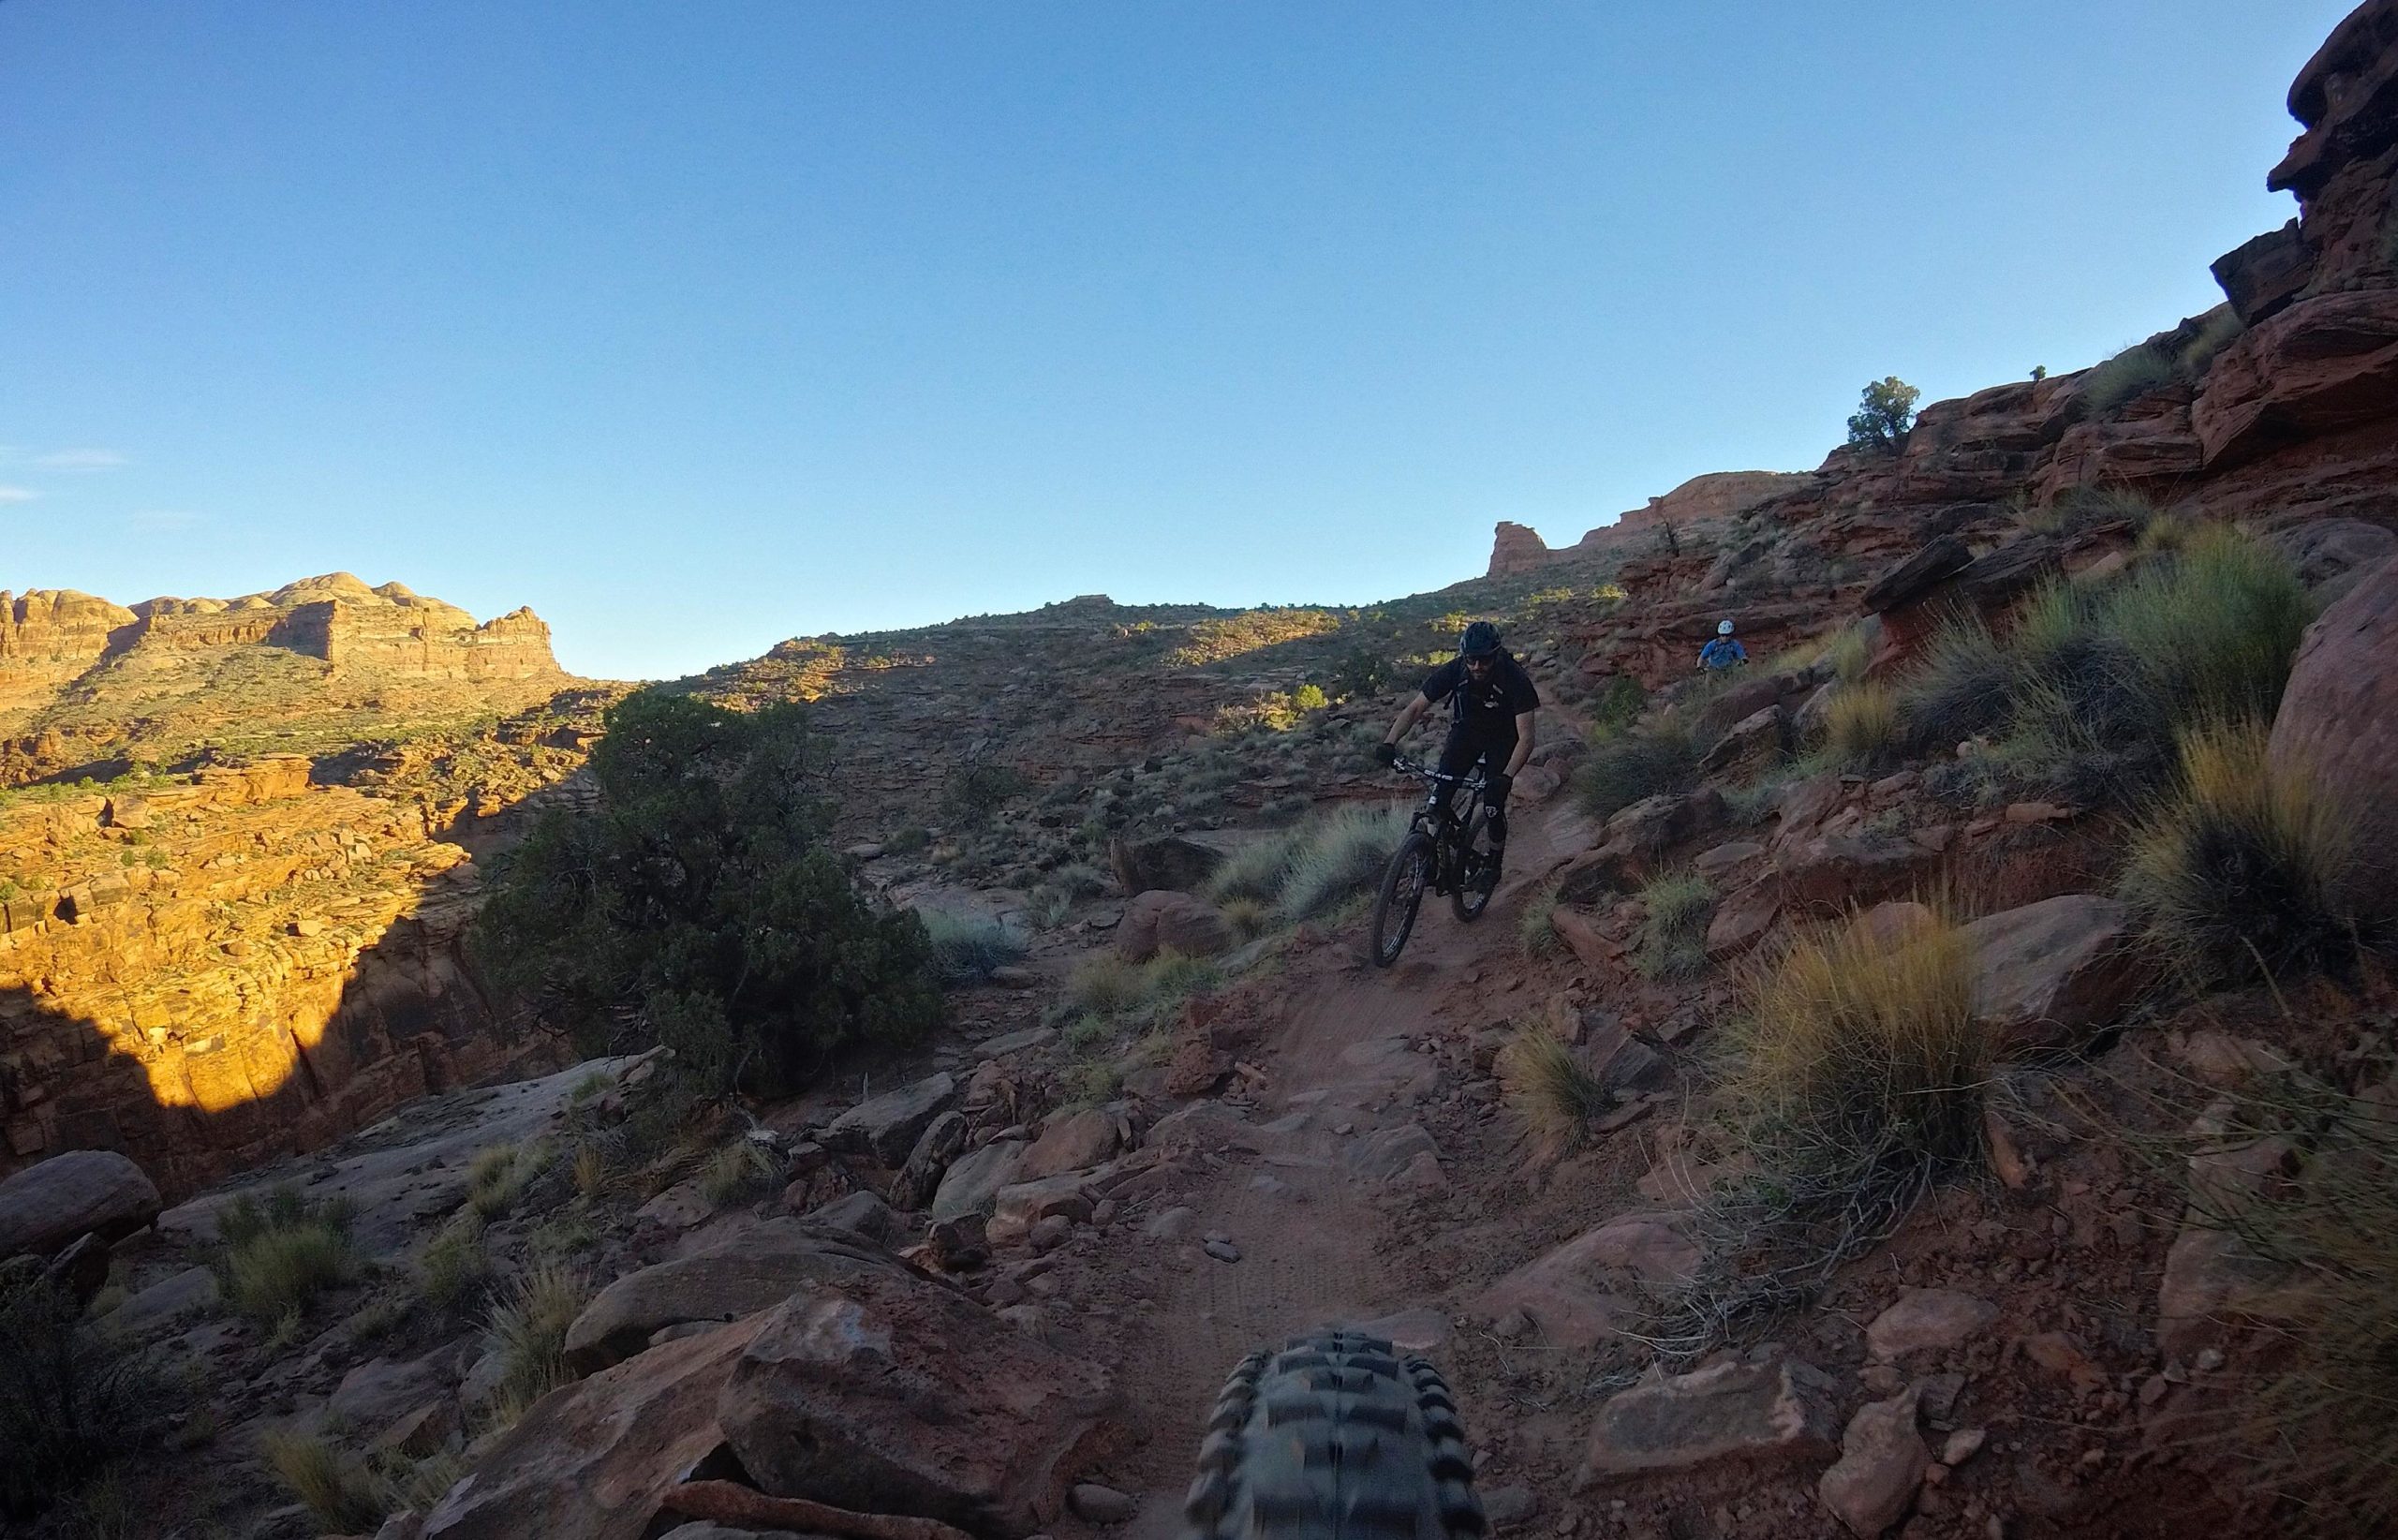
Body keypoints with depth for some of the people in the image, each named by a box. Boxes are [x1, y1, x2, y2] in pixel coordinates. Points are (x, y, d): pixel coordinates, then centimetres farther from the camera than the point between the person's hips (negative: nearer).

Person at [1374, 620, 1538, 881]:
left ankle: (1494, 862, 16)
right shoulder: (1453, 671, -26)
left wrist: (1507, 777, -51)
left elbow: (1526, 737, -36)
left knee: (1493, 806, -11)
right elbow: (1415, 708, -21)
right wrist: (1389, 743, -37)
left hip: (1502, 739, -2)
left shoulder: (1515, 679, -33)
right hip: (1466, 731, 3)